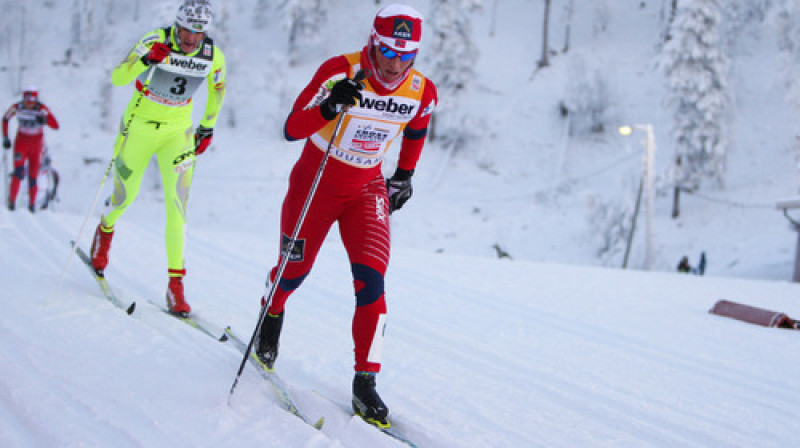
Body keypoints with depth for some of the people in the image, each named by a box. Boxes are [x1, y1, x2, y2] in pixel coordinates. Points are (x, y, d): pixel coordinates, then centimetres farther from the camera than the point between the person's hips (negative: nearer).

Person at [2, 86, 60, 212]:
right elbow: (5, 119, 7)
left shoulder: (42, 109, -18)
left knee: (33, 176, 4)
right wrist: (5, 138, 2)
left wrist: (44, 120, -44)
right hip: (21, 142, 0)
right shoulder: (17, 107, -12)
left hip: (36, 144, 0)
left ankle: (32, 204, 21)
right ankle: (11, 200, -9)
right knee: (19, 171, -20)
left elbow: (55, 125, -24)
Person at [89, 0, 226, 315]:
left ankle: (175, 282, -11)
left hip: (178, 134, 1)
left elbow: (217, 91, 11)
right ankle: (105, 230, 47)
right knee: (125, 197, 11)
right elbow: (117, 78, -27)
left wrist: (207, 128, 15)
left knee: (177, 203, -13)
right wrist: (146, 60, -44)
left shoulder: (213, 57, -11)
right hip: (139, 127, -1)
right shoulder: (156, 41, -21)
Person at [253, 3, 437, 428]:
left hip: (367, 188, 2)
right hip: (315, 182, -2)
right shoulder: (339, 72, -24)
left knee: (371, 281, -14)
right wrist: (330, 108, -43)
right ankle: (270, 315, 48)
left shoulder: (422, 92, -12)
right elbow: (291, 129, -27)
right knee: (294, 270, 12)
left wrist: (404, 175, 17)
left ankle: (365, 384, -8)